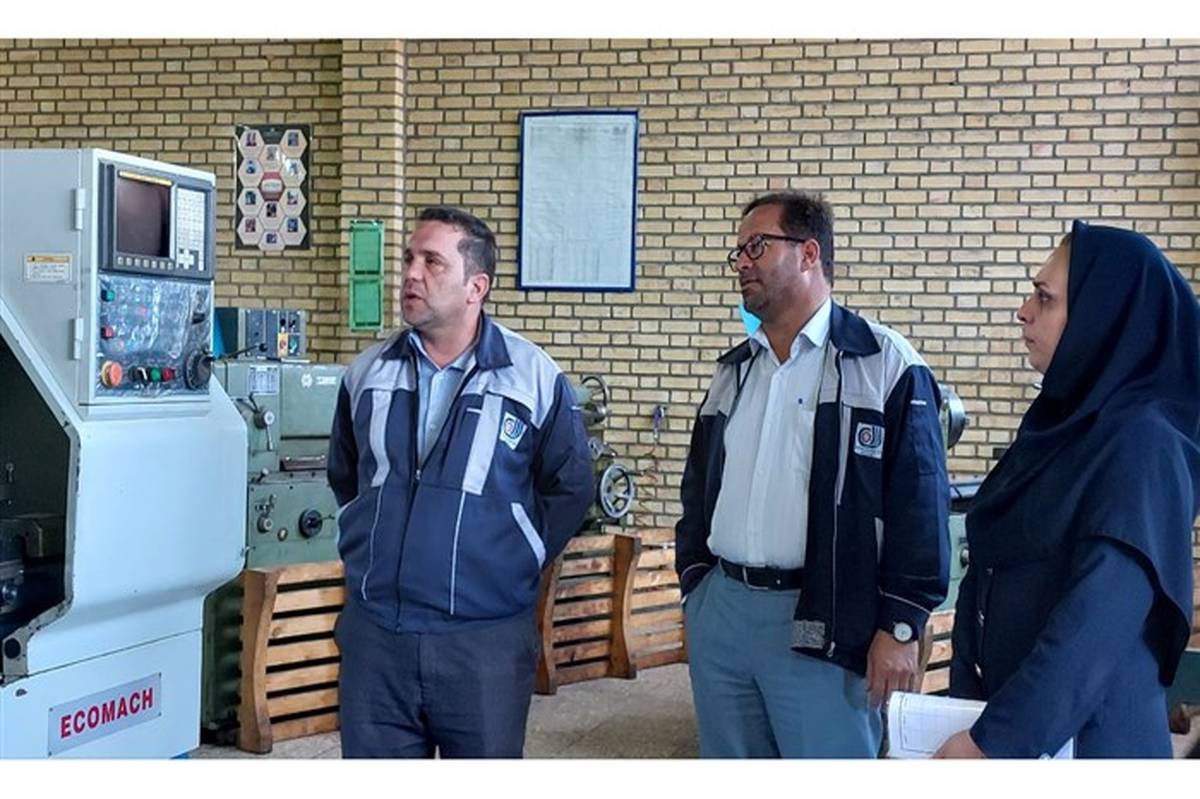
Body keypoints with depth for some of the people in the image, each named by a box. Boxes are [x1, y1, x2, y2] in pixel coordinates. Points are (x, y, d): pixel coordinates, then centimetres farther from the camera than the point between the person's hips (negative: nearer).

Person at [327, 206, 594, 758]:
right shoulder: (368, 373, 6)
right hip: (374, 634, 3)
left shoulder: (536, 379, -5)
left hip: (485, 641, -3)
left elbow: (569, 489, 4)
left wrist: (516, 563, 2)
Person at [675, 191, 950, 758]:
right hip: (720, 610, 6)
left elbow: (919, 503, -9)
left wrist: (900, 626, -12)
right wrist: (694, 584, 14)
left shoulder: (885, 365, -6)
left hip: (823, 624, -6)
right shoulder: (733, 370, 14)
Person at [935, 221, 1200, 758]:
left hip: (1083, 730, -7)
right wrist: (964, 694, -2)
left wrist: (994, 737, -26)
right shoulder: (1060, 423, 6)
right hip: (1002, 708, 7)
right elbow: (984, 574, 6)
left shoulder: (1142, 443, -18)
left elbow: (1101, 618, -25)